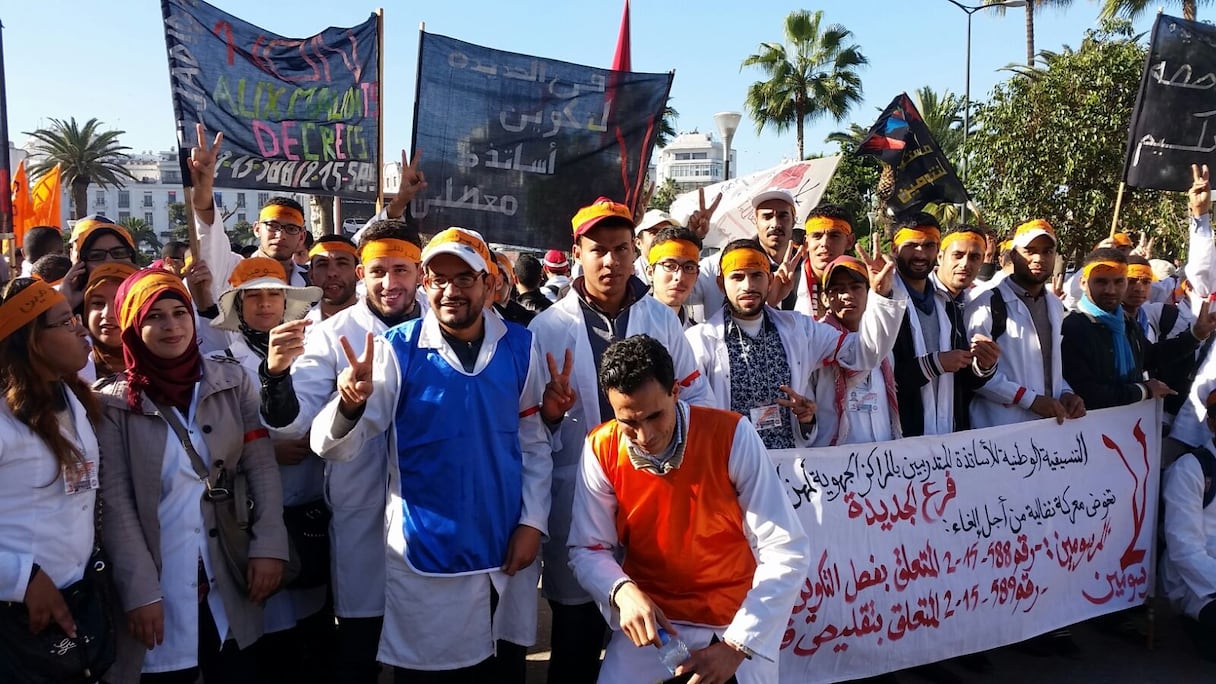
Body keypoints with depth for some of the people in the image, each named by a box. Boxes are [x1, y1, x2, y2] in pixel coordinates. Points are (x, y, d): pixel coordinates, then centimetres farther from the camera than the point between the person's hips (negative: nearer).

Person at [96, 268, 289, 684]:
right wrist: (140, 591, -13)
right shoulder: (113, 402, -1)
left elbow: (261, 466, 0)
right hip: (159, 586, -1)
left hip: (226, 581, 2)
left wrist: (269, 545, -11)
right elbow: (115, 501, -6)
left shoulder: (232, 382, 3)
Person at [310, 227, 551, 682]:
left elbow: (534, 442, 6)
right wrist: (350, 403, -36)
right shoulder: (398, 349, -9)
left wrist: (533, 521, -2)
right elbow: (333, 447, -15)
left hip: (508, 551, 3)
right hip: (427, 559, -2)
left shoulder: (519, 347, -2)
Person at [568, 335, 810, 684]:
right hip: (650, 621, 2)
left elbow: (786, 553, -18)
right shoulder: (601, 449, -12)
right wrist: (623, 591, -26)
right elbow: (588, 549, -4)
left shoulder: (732, 435, -19)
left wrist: (735, 646, -22)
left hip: (737, 624, -1)